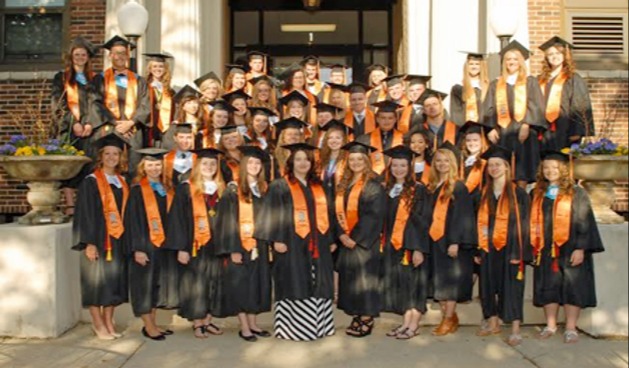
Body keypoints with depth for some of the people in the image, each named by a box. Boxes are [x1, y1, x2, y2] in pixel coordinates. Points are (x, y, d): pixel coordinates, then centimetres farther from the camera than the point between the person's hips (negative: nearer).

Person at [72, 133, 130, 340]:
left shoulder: (122, 182, 12)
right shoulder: (91, 182, -6)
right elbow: (84, 214, -10)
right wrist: (89, 243, -16)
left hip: (118, 239, 6)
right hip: (98, 238, -6)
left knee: (114, 281, 9)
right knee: (97, 280, 1)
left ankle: (108, 323, 20)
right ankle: (98, 325, 13)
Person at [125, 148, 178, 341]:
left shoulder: (166, 189, 11)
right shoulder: (137, 190, -5)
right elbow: (132, 221, -10)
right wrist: (137, 249, -16)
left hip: (164, 243, 6)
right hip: (145, 244, -6)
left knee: (158, 284, 11)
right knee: (145, 284, 2)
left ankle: (152, 323, 22)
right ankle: (148, 326, 12)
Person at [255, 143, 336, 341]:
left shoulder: (318, 187, 15)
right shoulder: (280, 186, -2)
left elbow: (326, 213, 18)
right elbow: (273, 214, -8)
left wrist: (330, 239, 13)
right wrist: (277, 240, -16)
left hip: (317, 246, 6)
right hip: (292, 245, -5)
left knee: (317, 288, 9)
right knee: (295, 287, -4)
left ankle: (317, 325, 19)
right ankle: (293, 328, 5)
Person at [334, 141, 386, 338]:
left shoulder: (373, 186, -7)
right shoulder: (343, 185, 12)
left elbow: (373, 215, -14)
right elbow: (338, 212, 8)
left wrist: (356, 237, -16)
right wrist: (341, 234, -7)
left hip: (364, 241, -6)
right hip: (346, 240, 6)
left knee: (364, 277, -4)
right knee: (349, 278, 8)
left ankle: (367, 320, 5)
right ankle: (356, 317, 18)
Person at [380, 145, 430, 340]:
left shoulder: (418, 190, -6)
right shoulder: (387, 190, 11)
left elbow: (421, 220, -11)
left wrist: (418, 248, -17)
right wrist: (383, 244, 8)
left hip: (411, 244, -6)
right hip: (392, 244, 6)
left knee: (413, 282, 0)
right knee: (399, 283, 9)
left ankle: (414, 325, 9)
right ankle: (406, 323, 18)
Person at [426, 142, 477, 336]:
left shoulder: (458, 187, -5)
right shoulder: (432, 187, 13)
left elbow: (462, 216, -11)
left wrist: (455, 242, -19)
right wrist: (427, 238, 7)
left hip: (451, 240, -6)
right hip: (435, 240, 6)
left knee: (450, 279, -3)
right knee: (439, 281, 8)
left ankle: (449, 320, 6)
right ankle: (447, 318, 18)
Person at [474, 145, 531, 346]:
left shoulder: (518, 193, -2)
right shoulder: (483, 193, 11)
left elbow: (522, 223, -7)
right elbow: (479, 222, 11)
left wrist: (518, 252, -14)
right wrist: (478, 249, 5)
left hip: (509, 248, -4)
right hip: (488, 248, 5)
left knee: (511, 288, -2)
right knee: (488, 285, 9)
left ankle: (515, 330, 4)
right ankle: (492, 323, 24)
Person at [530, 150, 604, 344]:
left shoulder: (576, 193, -1)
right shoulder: (537, 194, 10)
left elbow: (584, 222, -6)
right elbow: (533, 222, 12)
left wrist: (581, 248, -14)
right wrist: (533, 247, 5)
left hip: (570, 250, -3)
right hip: (545, 251, 4)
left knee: (571, 289, 1)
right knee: (548, 288, 8)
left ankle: (570, 328, 10)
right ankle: (550, 325, 20)